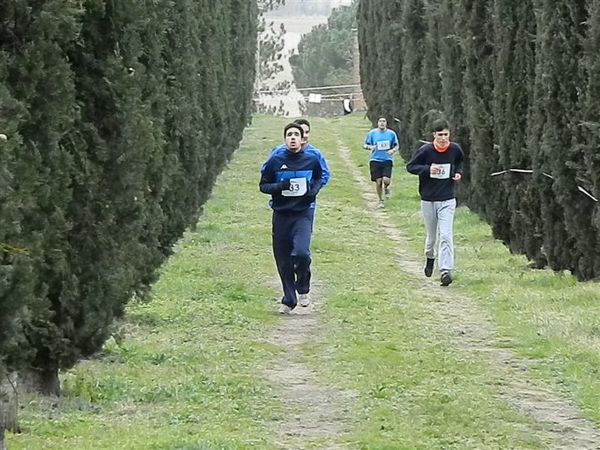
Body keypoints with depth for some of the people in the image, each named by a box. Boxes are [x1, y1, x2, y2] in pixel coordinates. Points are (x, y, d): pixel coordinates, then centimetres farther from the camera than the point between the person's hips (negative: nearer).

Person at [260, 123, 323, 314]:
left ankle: (303, 289, 7)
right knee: (283, 261, 5)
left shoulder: (312, 160, 0)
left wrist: (314, 190, 0)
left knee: (301, 253, -21)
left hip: (303, 214, -1)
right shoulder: (275, 160, -3)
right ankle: (289, 300, 22)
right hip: (281, 215, 1)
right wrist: (278, 187, -15)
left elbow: (319, 178, 20)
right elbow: (263, 185, 4)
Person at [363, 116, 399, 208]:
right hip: (375, 160, 0)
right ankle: (380, 201, 18)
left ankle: (386, 187, 22)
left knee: (386, 180, -16)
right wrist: (370, 147, -15)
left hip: (387, 160, 0)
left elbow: (396, 145, 13)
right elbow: (365, 145, 8)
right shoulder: (372, 133, 1)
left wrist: (393, 150, -9)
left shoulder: (391, 133, 3)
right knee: (378, 181, 0)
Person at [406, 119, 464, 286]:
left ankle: (445, 270, -19)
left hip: (447, 200, 0)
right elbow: (410, 166, -3)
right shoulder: (425, 150, -10)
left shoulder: (455, 149, -2)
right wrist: (427, 169, -19)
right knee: (431, 236, 13)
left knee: (446, 235, -14)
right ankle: (430, 258, 43)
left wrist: (458, 172, -1)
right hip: (428, 200, 0)